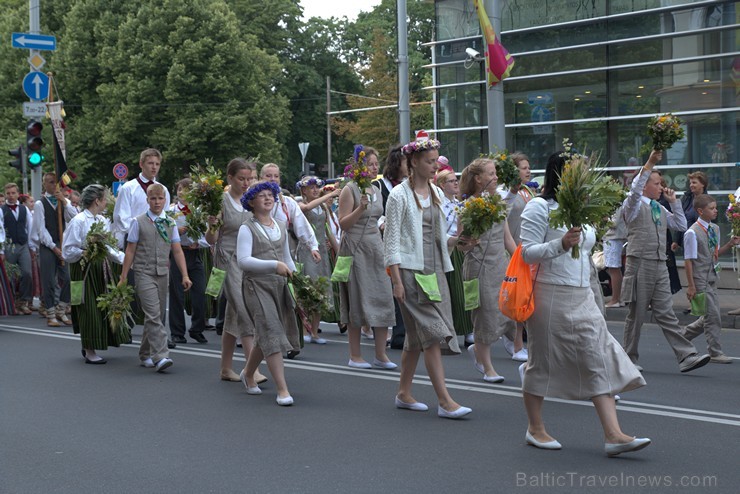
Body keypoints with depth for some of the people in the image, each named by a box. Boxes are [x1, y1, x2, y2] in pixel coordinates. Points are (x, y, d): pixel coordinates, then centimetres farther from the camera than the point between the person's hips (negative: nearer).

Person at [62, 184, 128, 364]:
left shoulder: (103, 220, 11)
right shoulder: (78, 221, -11)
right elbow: (68, 251, -12)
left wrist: (125, 260, 10)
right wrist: (86, 253, -23)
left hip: (102, 268, 8)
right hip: (85, 270, -7)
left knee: (104, 307, 9)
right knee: (89, 310, -3)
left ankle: (90, 348, 23)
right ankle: (89, 352, 7)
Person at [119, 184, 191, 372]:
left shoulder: (170, 223, 10)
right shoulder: (138, 222, 0)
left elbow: (177, 251, 9)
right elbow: (130, 251, 2)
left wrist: (185, 275, 1)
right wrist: (123, 277, 1)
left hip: (163, 274, 4)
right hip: (144, 273, -4)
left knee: (155, 316, 10)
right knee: (154, 316, -14)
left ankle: (145, 354, 24)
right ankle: (160, 357, -19)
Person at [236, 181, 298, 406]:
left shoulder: (281, 227, 14)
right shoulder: (247, 228, -5)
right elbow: (243, 260, -16)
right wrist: (274, 265, -24)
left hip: (279, 285, 6)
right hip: (257, 285, -6)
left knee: (264, 336, 14)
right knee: (272, 334, -15)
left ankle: (248, 374, 38)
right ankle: (282, 389, -16)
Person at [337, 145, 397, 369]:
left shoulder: (376, 190, 13)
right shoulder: (349, 190, -8)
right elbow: (343, 224, -12)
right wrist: (361, 208, -23)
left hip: (376, 247, 7)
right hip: (355, 248, -6)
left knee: (382, 298, 1)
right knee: (357, 302, -1)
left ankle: (380, 355, 6)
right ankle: (355, 356, 8)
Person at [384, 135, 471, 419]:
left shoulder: (436, 193, 13)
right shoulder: (399, 195, -8)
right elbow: (391, 240, -10)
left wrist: (457, 240, 2)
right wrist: (397, 281, -14)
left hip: (434, 270, 7)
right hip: (411, 271, -7)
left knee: (417, 336, 11)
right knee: (433, 333, -11)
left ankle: (404, 393, 22)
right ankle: (445, 401, -9)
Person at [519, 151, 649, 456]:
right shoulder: (540, 207, -8)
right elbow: (527, 253, -15)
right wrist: (562, 244, -24)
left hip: (582, 297, 7)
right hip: (550, 295, -7)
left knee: (600, 362, -3)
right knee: (542, 362, 5)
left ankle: (613, 434, -8)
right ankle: (535, 428, 21)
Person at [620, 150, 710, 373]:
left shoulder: (660, 209, 18)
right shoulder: (634, 205, -3)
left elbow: (681, 225, 18)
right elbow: (635, 190, -25)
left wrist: (674, 201, 11)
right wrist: (650, 164, -30)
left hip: (660, 266, 6)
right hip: (640, 265, -6)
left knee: (666, 314, 2)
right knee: (637, 315, 3)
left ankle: (686, 357, -5)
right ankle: (629, 360, 14)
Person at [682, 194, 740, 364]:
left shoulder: (715, 229, 9)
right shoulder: (693, 232, -15)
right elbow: (688, 260, -15)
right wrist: (691, 286, -16)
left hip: (712, 278, 8)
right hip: (700, 280, -8)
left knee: (709, 317, 12)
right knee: (713, 316, -7)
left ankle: (682, 336, 29)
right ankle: (715, 353, 1)